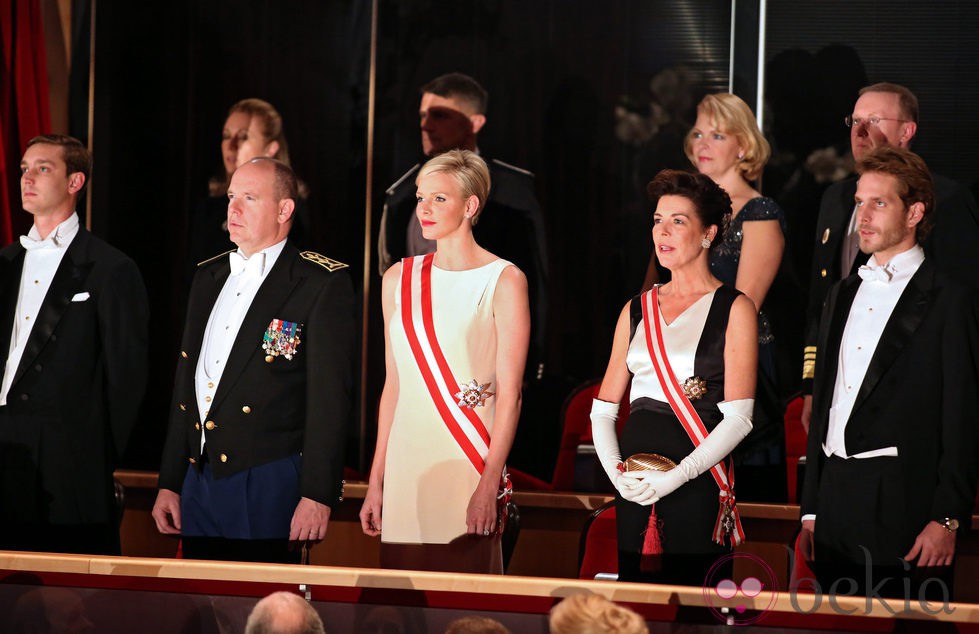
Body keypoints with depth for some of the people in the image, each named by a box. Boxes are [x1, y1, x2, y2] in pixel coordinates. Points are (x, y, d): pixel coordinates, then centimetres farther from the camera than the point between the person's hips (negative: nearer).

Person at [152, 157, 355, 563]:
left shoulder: (322, 284, -5)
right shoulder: (208, 278, 17)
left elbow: (330, 396, -10)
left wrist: (317, 496, -16)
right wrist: (169, 484, 17)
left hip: (269, 483, -7)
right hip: (199, 481, 7)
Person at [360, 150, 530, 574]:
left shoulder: (503, 280, -3)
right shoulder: (399, 279, 12)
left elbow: (509, 392, -7)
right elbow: (394, 384, 15)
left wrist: (489, 484, -15)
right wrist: (376, 481, 10)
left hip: (467, 464, -5)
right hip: (407, 464, 5)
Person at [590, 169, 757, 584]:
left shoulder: (734, 309, 0)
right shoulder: (637, 311, 14)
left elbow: (738, 418, -9)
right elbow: (603, 409, 15)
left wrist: (675, 477, -16)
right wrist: (616, 473, -3)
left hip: (698, 484, -5)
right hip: (635, 488, 5)